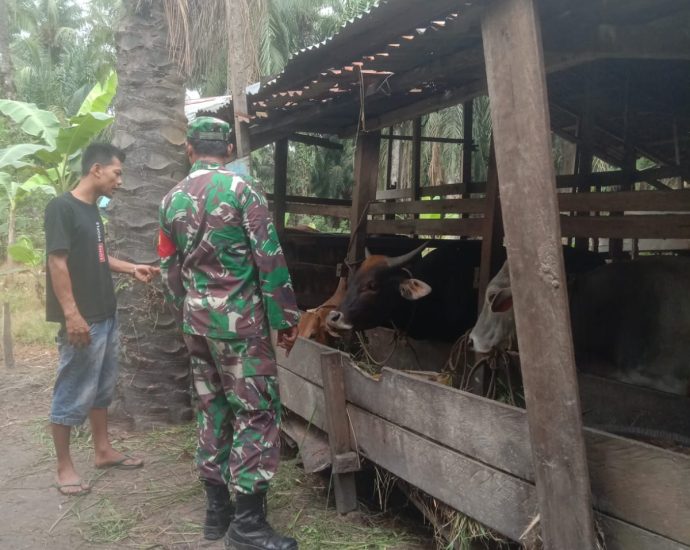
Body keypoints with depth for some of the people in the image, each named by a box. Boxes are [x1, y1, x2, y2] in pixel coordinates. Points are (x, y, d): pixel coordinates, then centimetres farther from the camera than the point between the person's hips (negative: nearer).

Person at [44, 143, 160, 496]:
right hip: (82, 320, -9)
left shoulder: (92, 210, 13)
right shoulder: (62, 207, -14)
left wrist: (131, 269, 12)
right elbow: (57, 262, -20)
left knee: (102, 388, 17)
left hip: (105, 316, 10)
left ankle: (103, 451, 29)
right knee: (72, 394, -1)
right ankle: (64, 467, 9)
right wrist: (71, 314, -24)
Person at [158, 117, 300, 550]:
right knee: (257, 411, -2)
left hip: (196, 319, 6)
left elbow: (170, 269, 14)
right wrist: (285, 318, -5)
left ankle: (218, 509, 20)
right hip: (239, 317, -6)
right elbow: (270, 259, -11)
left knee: (212, 409, 13)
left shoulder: (172, 200, 9)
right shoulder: (242, 190, -8)